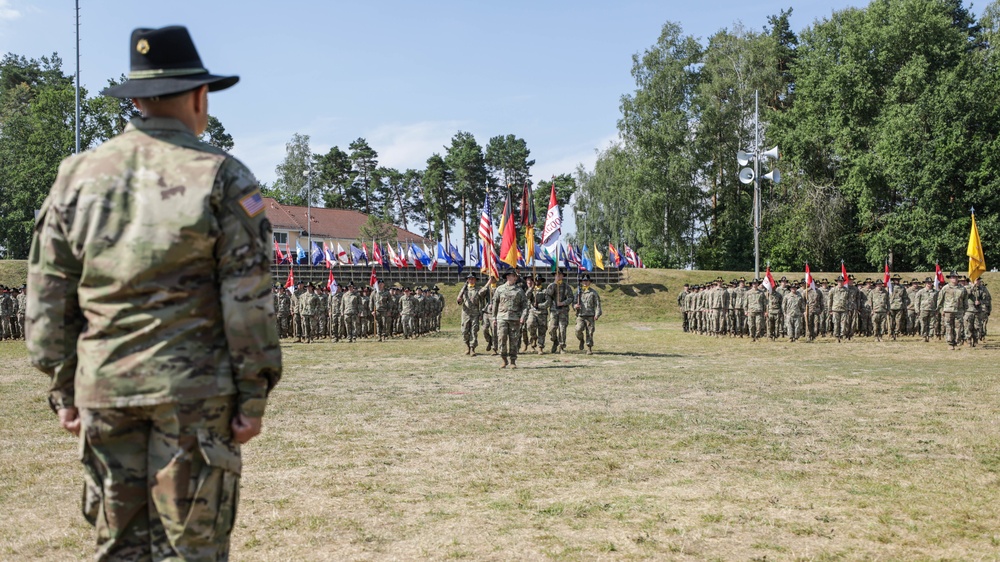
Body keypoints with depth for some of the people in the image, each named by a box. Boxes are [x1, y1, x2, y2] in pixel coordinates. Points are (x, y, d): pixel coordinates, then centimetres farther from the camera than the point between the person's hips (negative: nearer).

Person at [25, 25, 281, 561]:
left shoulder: (77, 175, 7)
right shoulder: (221, 176, -5)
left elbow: (48, 296, 8)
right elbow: (247, 298, -9)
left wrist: (64, 388, 15)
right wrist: (253, 395, -3)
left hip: (103, 389, 4)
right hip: (194, 388, -4)